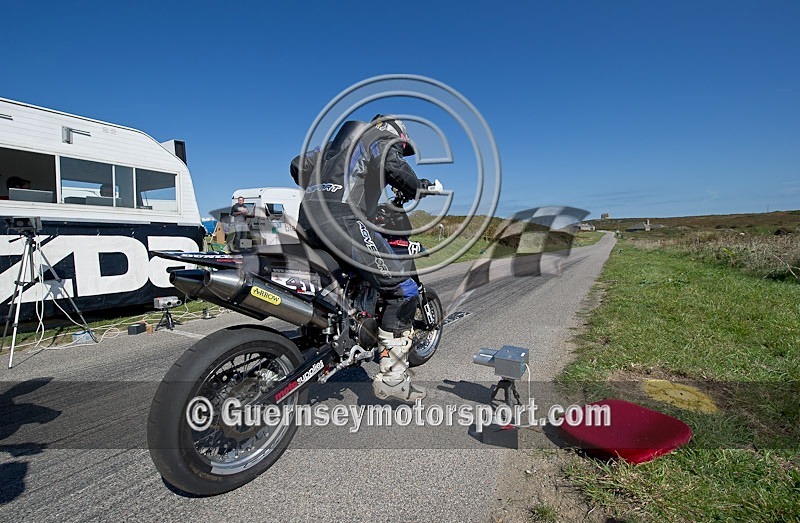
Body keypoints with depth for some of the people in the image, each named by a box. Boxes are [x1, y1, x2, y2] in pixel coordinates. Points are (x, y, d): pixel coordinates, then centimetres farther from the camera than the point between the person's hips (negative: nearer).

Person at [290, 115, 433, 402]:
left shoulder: (339, 142, 35)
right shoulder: (382, 140, 13)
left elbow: (298, 165, 32)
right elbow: (394, 167, -11)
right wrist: (417, 188, 7)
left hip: (307, 221, 9)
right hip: (343, 222, -9)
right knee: (403, 290, -6)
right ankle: (391, 376, -5)